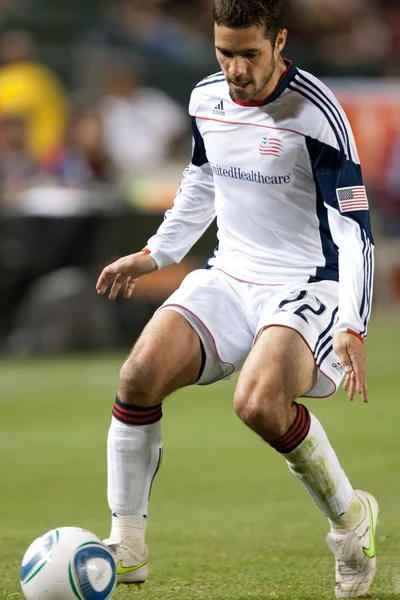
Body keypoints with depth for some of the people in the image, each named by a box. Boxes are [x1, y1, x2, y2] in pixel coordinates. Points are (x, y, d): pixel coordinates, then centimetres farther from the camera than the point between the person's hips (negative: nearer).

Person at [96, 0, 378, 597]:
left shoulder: (314, 112, -17)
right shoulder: (206, 100, 3)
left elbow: (355, 227, -18)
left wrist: (352, 327, -28)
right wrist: (154, 255, 22)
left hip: (307, 285, -6)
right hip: (229, 276, 6)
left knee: (258, 402, -32)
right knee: (140, 373, -18)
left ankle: (351, 517, -4)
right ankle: (125, 547, -5)